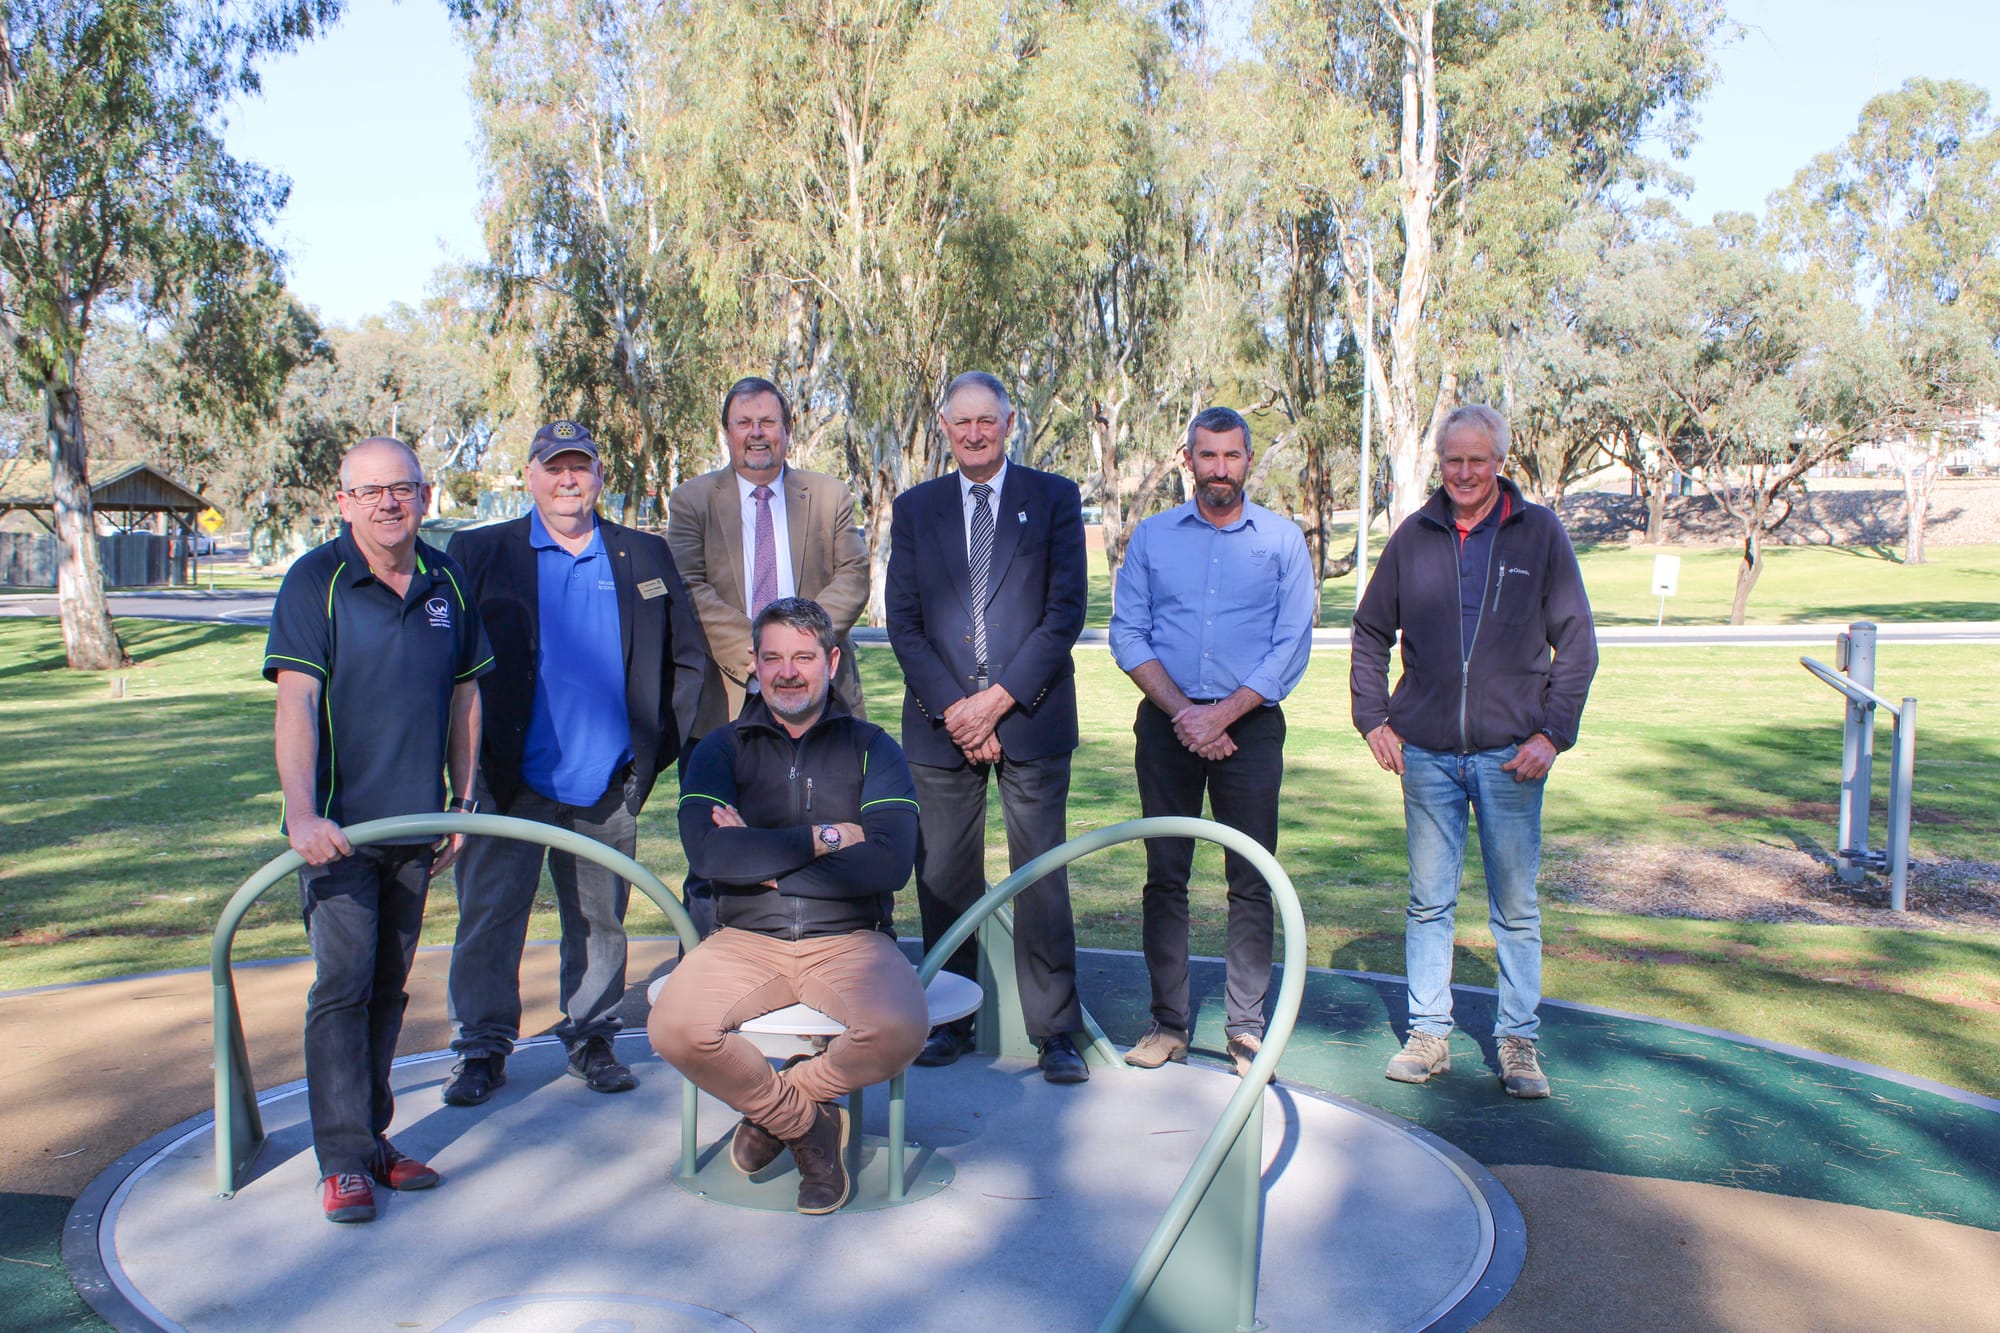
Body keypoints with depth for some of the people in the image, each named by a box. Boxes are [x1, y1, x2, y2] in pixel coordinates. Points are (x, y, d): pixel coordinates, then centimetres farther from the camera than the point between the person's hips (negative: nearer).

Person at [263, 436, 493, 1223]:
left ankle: (372, 1137, 24)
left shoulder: (446, 581, 6)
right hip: (339, 824, -4)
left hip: (416, 823, 5)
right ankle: (343, 1160, 3)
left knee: (389, 985, 13)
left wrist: (463, 802, 12)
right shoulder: (317, 580, -8)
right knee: (343, 982, -6)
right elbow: (295, 701, -15)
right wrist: (302, 812, -26)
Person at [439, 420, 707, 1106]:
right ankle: (482, 1046, 18)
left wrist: (657, 747, 4)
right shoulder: (477, 553, 3)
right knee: (490, 916, 4)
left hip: (608, 788, 1)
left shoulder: (646, 557, 8)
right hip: (509, 779, -1)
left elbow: (687, 657, 11)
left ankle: (593, 1037, 25)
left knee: (599, 920, 10)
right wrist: (468, 754, -6)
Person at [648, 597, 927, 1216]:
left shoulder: (872, 748, 7)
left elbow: (890, 862, -9)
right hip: (745, 940, 1)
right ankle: (808, 1123, 2)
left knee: (900, 1030, -30)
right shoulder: (720, 749, 10)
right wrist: (825, 838, -9)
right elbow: (708, 852, -10)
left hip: (850, 940, -1)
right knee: (675, 1029, -27)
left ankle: (773, 1108, 3)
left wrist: (762, 857, -8)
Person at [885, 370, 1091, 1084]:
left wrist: (999, 699, -9)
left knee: (1041, 879, 0)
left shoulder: (1054, 497, 6)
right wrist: (952, 708, -6)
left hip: (1031, 718, -2)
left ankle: (1054, 1031, 11)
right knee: (943, 880, 5)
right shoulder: (915, 507, 12)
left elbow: (1066, 611, -2)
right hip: (941, 724, 2)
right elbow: (903, 623, 6)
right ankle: (952, 1020, 20)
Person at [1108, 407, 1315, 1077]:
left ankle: (1246, 1024, 10)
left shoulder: (1283, 539, 4)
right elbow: (1127, 634, 3)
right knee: (1164, 876, 4)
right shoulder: (1151, 536, 8)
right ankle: (1168, 1022, 13)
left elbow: (1292, 645, -2)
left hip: (1249, 723, -1)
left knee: (1251, 882, 0)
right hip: (1167, 720, 1)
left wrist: (1221, 713, -11)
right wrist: (1182, 711, -9)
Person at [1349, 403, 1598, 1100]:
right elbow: (1370, 633, 14)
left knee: (1516, 907, 6)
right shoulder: (1414, 536, 6)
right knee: (1428, 902, 9)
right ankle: (1429, 1034, 20)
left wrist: (1553, 732, -7)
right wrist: (1374, 719, 5)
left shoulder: (1540, 532, 1)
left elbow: (1576, 643, 2)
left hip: (1511, 755, -2)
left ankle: (1518, 1040, 18)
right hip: (1427, 753, 2)